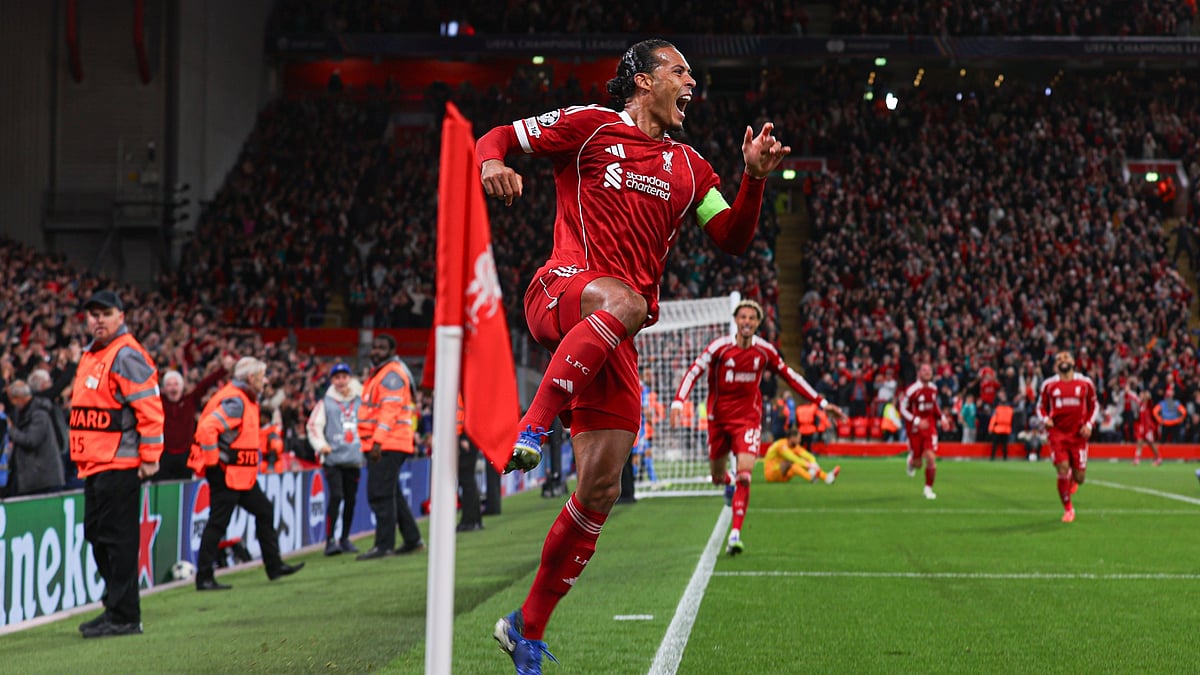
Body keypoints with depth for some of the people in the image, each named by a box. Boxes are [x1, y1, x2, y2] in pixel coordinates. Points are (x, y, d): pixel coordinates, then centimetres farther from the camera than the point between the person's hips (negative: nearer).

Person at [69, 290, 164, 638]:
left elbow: (150, 407, -16)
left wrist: (149, 456, -18)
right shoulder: (89, 355, 19)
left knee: (117, 537, -9)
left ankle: (124, 617, -5)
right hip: (93, 464, 10)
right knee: (96, 534, 14)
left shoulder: (127, 355, -11)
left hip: (119, 464, -10)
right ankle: (115, 608, 23)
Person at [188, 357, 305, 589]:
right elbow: (207, 428, -29)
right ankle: (204, 578, -1)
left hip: (242, 475, 11)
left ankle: (274, 566, 23)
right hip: (226, 473, -11)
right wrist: (212, 460, -23)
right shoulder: (235, 401, -18)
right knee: (218, 523, -6)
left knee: (264, 511, 15)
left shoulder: (245, 399, 14)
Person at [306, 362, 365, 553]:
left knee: (351, 499, 6)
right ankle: (330, 540, -12)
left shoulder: (360, 401, 13)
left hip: (354, 458, 4)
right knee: (336, 496, -15)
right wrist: (321, 445, -15)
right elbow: (313, 425, -1)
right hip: (333, 459, -4)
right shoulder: (325, 403, 4)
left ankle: (345, 538, 19)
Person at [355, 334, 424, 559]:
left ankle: (384, 545, -12)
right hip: (382, 445, 11)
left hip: (387, 444, -11)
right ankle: (413, 540, 22)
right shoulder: (379, 373, 22)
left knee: (381, 494, -12)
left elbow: (390, 409, -19)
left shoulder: (392, 373, -10)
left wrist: (378, 441, -26)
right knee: (391, 494, 16)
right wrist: (372, 442, 20)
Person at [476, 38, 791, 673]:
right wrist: (493, 162, -15)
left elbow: (733, 238, 19)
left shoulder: (688, 167, 23)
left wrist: (755, 176, 3)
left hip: (614, 337, 5)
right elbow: (498, 136, 9)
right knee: (623, 301, -43)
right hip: (561, 288, -5)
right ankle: (529, 428, -42)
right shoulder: (590, 126, 9)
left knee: (601, 490, -3)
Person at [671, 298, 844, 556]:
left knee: (744, 475, -19)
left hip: (748, 418, 0)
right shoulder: (720, 346, -11)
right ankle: (728, 482, 53)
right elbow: (693, 372, -13)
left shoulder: (765, 350, -5)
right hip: (719, 418, 0)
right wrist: (678, 402, -28)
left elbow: (791, 377, 7)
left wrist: (822, 403, 7)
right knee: (717, 477, 12)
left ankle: (735, 535, -18)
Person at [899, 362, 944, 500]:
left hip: (930, 427, 4)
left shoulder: (933, 389, 3)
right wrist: (917, 421, -22)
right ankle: (911, 461, 42)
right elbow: (903, 409, -12)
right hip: (915, 429, -4)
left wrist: (941, 417, 6)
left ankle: (928, 488, 5)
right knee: (918, 464, 3)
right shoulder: (911, 390, -16)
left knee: (931, 458, -11)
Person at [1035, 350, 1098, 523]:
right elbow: (1041, 406, 13)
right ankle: (1068, 509, 5)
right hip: (1058, 433, -1)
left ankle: (1074, 478, 41)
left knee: (1079, 477, 1)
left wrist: (1089, 425, 0)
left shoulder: (1085, 383, 4)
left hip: (1078, 434, 1)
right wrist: (1045, 419, -7)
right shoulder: (1049, 385, 2)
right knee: (1063, 470, -13)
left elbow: (1094, 406, 15)